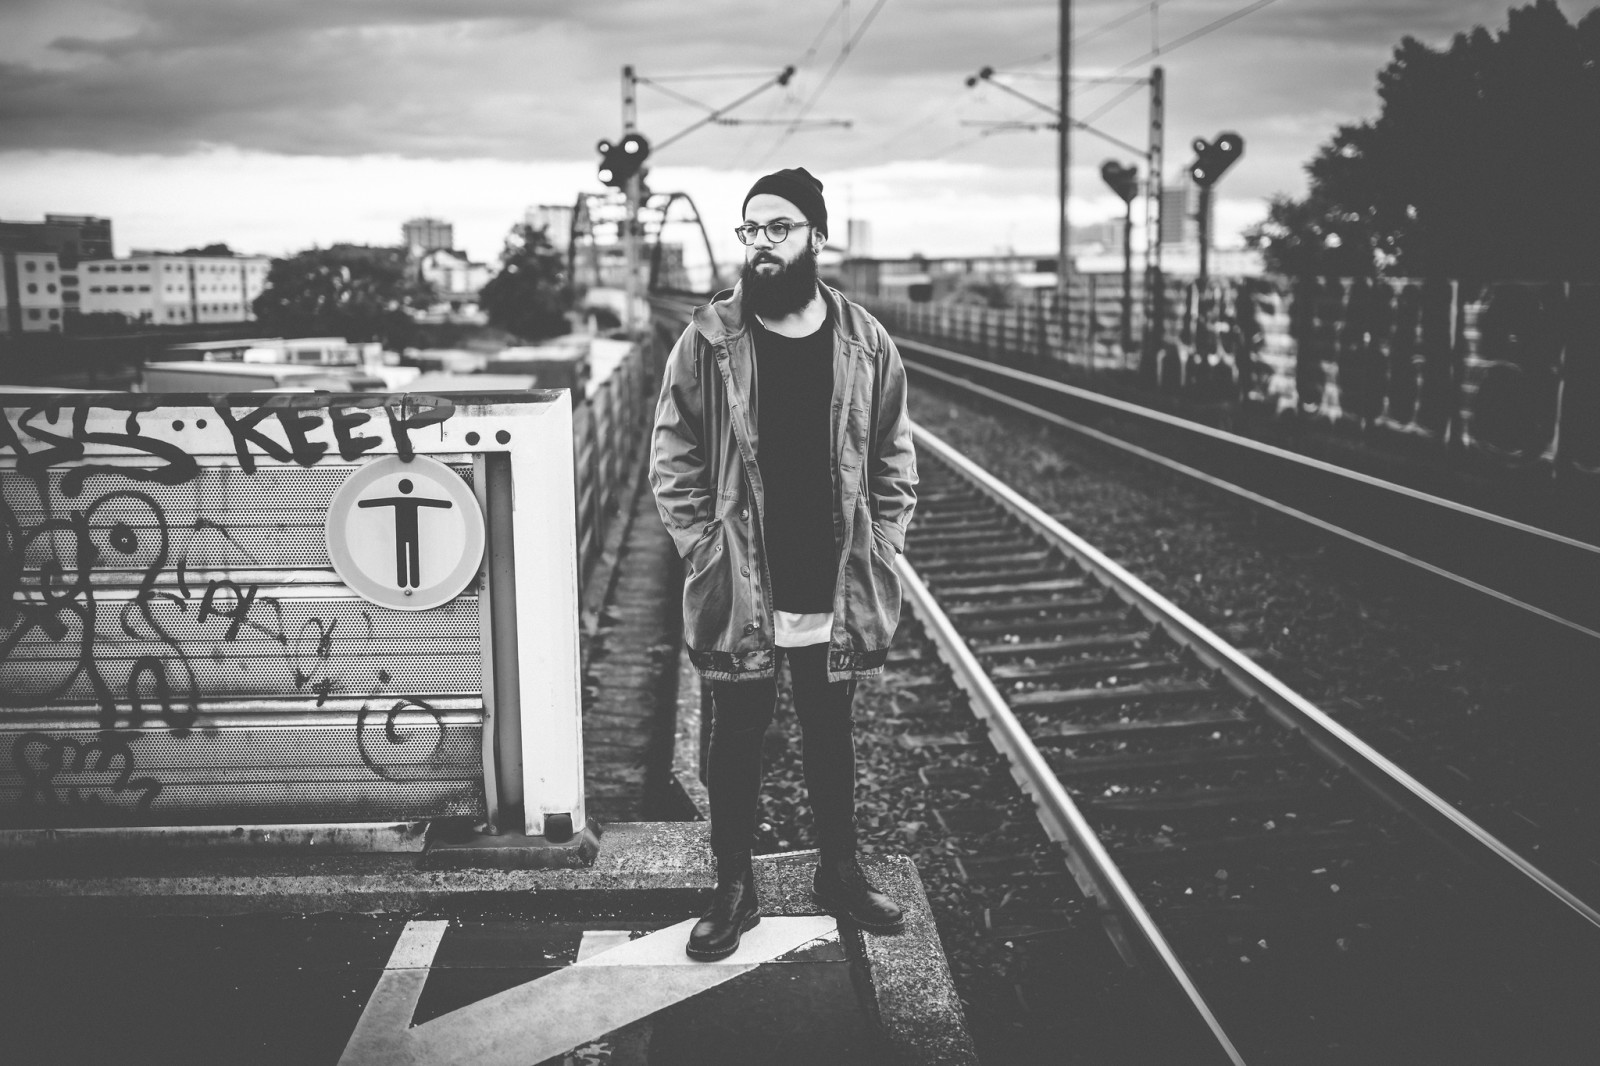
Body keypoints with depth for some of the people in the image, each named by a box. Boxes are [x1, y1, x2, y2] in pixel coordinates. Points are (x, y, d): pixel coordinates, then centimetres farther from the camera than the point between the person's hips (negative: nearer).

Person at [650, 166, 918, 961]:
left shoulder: (864, 343, -1)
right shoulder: (708, 340, -6)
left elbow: (895, 463, 5)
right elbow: (673, 461, -3)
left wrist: (877, 552, -1)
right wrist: (706, 552, -9)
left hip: (837, 595, 2)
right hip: (738, 594, -1)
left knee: (831, 738, 17)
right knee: (736, 741, 11)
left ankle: (840, 874, 34)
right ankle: (733, 888, 26)